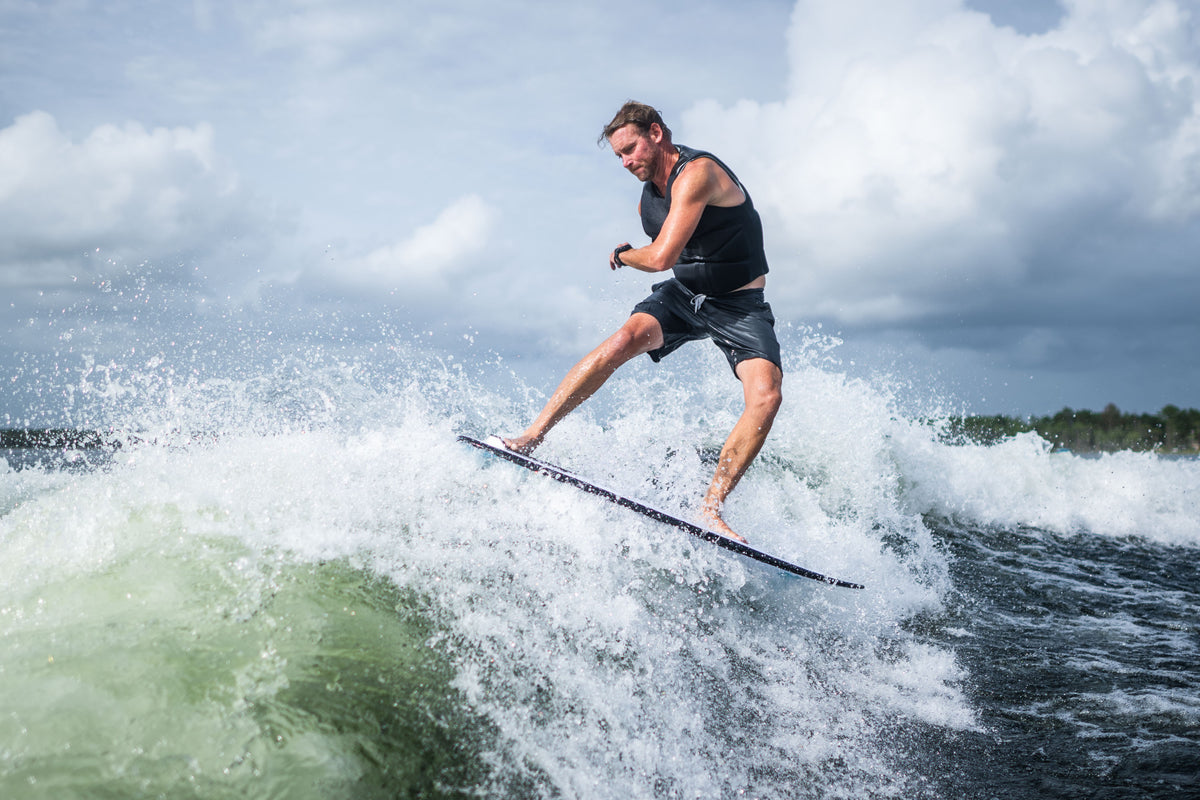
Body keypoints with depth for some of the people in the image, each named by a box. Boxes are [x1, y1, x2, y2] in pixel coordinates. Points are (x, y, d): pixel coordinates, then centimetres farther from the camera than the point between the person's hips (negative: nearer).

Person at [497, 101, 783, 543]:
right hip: (682, 293, 5)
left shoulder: (697, 173, -24)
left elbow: (660, 258, -28)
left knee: (766, 396, -28)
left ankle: (711, 507, -23)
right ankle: (533, 434, -26)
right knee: (629, 336, -26)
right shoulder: (648, 196, 4)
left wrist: (622, 255, -10)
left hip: (739, 305, -5)